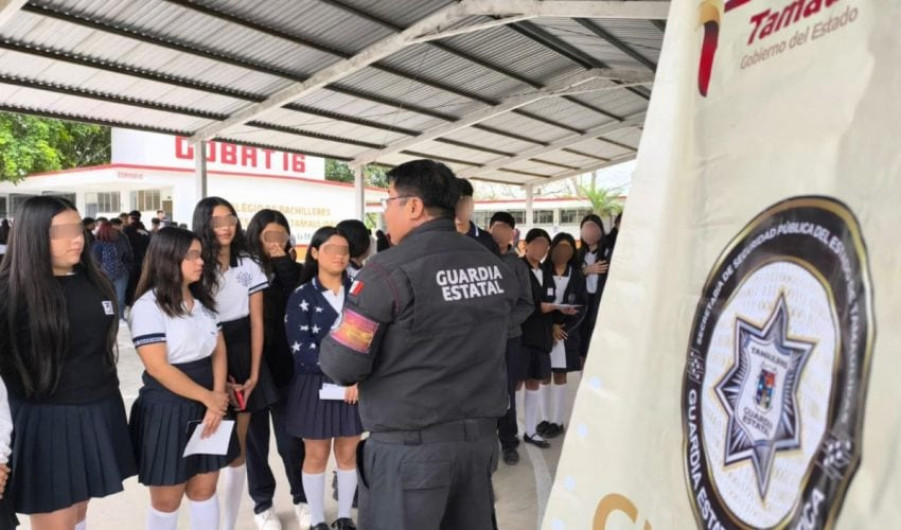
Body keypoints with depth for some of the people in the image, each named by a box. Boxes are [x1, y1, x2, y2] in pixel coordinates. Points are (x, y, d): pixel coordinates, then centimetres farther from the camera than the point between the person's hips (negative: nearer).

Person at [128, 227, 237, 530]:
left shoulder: (203, 301, 8)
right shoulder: (148, 306, -12)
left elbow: (219, 352, 4)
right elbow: (158, 368, -18)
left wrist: (216, 401, -10)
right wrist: (208, 397, -14)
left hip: (207, 408, 6)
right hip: (167, 410, -6)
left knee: (204, 490, 15)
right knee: (167, 500, 10)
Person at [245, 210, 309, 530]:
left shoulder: (295, 272, 2)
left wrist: (283, 264, -13)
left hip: (286, 368, 1)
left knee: (291, 441, 9)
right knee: (256, 441, 13)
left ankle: (301, 498, 30)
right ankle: (262, 504, 31)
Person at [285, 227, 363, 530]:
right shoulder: (302, 297, -5)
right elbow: (301, 347, -13)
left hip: (356, 384, 2)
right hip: (316, 385, -2)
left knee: (348, 455, 12)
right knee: (316, 456, 9)